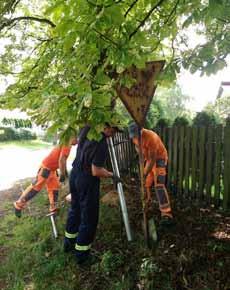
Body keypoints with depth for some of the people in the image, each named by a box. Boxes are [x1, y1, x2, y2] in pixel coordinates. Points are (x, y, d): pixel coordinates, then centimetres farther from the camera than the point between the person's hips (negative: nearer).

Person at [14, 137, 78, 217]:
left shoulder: (65, 144, 12)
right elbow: (61, 160, -28)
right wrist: (62, 174, -22)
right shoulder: (66, 145, -19)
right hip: (46, 168, -10)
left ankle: (53, 208, 23)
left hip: (52, 169, 10)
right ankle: (18, 204, 10)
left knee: (54, 187, 13)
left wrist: (65, 170, 28)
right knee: (36, 186, -3)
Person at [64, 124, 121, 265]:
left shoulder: (87, 129, -3)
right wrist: (112, 175, -7)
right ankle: (81, 254, 23)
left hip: (74, 175, 9)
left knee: (75, 209, 25)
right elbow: (96, 172, -24)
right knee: (89, 218, 9)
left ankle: (69, 243, 43)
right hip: (87, 181, -8)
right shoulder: (102, 143, -25)